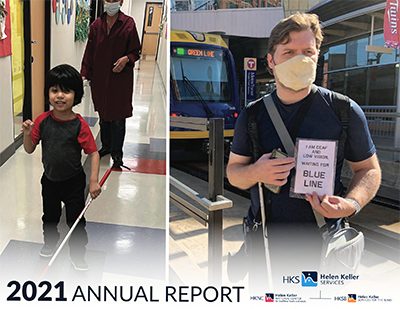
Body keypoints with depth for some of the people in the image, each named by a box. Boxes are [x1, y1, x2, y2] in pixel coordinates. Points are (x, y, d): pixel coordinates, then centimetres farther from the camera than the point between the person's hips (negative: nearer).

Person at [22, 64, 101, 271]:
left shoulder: (79, 125, -20)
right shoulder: (42, 121, -10)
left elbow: (93, 153, -16)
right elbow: (29, 149, -1)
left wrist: (94, 181, -21)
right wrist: (27, 134, -21)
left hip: (74, 182, -3)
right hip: (49, 180, 4)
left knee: (76, 221, 10)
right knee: (50, 216, 25)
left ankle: (78, 256, 30)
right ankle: (50, 243, 52)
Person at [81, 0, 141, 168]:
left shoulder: (128, 23, -5)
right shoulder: (96, 25, 5)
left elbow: (136, 51, -2)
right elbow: (89, 52, 7)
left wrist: (126, 59, -22)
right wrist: (85, 74, 4)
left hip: (120, 77, -4)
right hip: (100, 77, 4)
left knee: (117, 117, 0)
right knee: (103, 114, 15)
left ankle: (117, 153, 13)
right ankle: (106, 146, 33)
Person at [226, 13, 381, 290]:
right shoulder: (252, 116, -2)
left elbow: (369, 169, 1)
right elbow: (233, 170, 5)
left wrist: (352, 203, -19)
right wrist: (256, 172, -17)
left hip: (323, 246, -1)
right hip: (265, 245, 2)